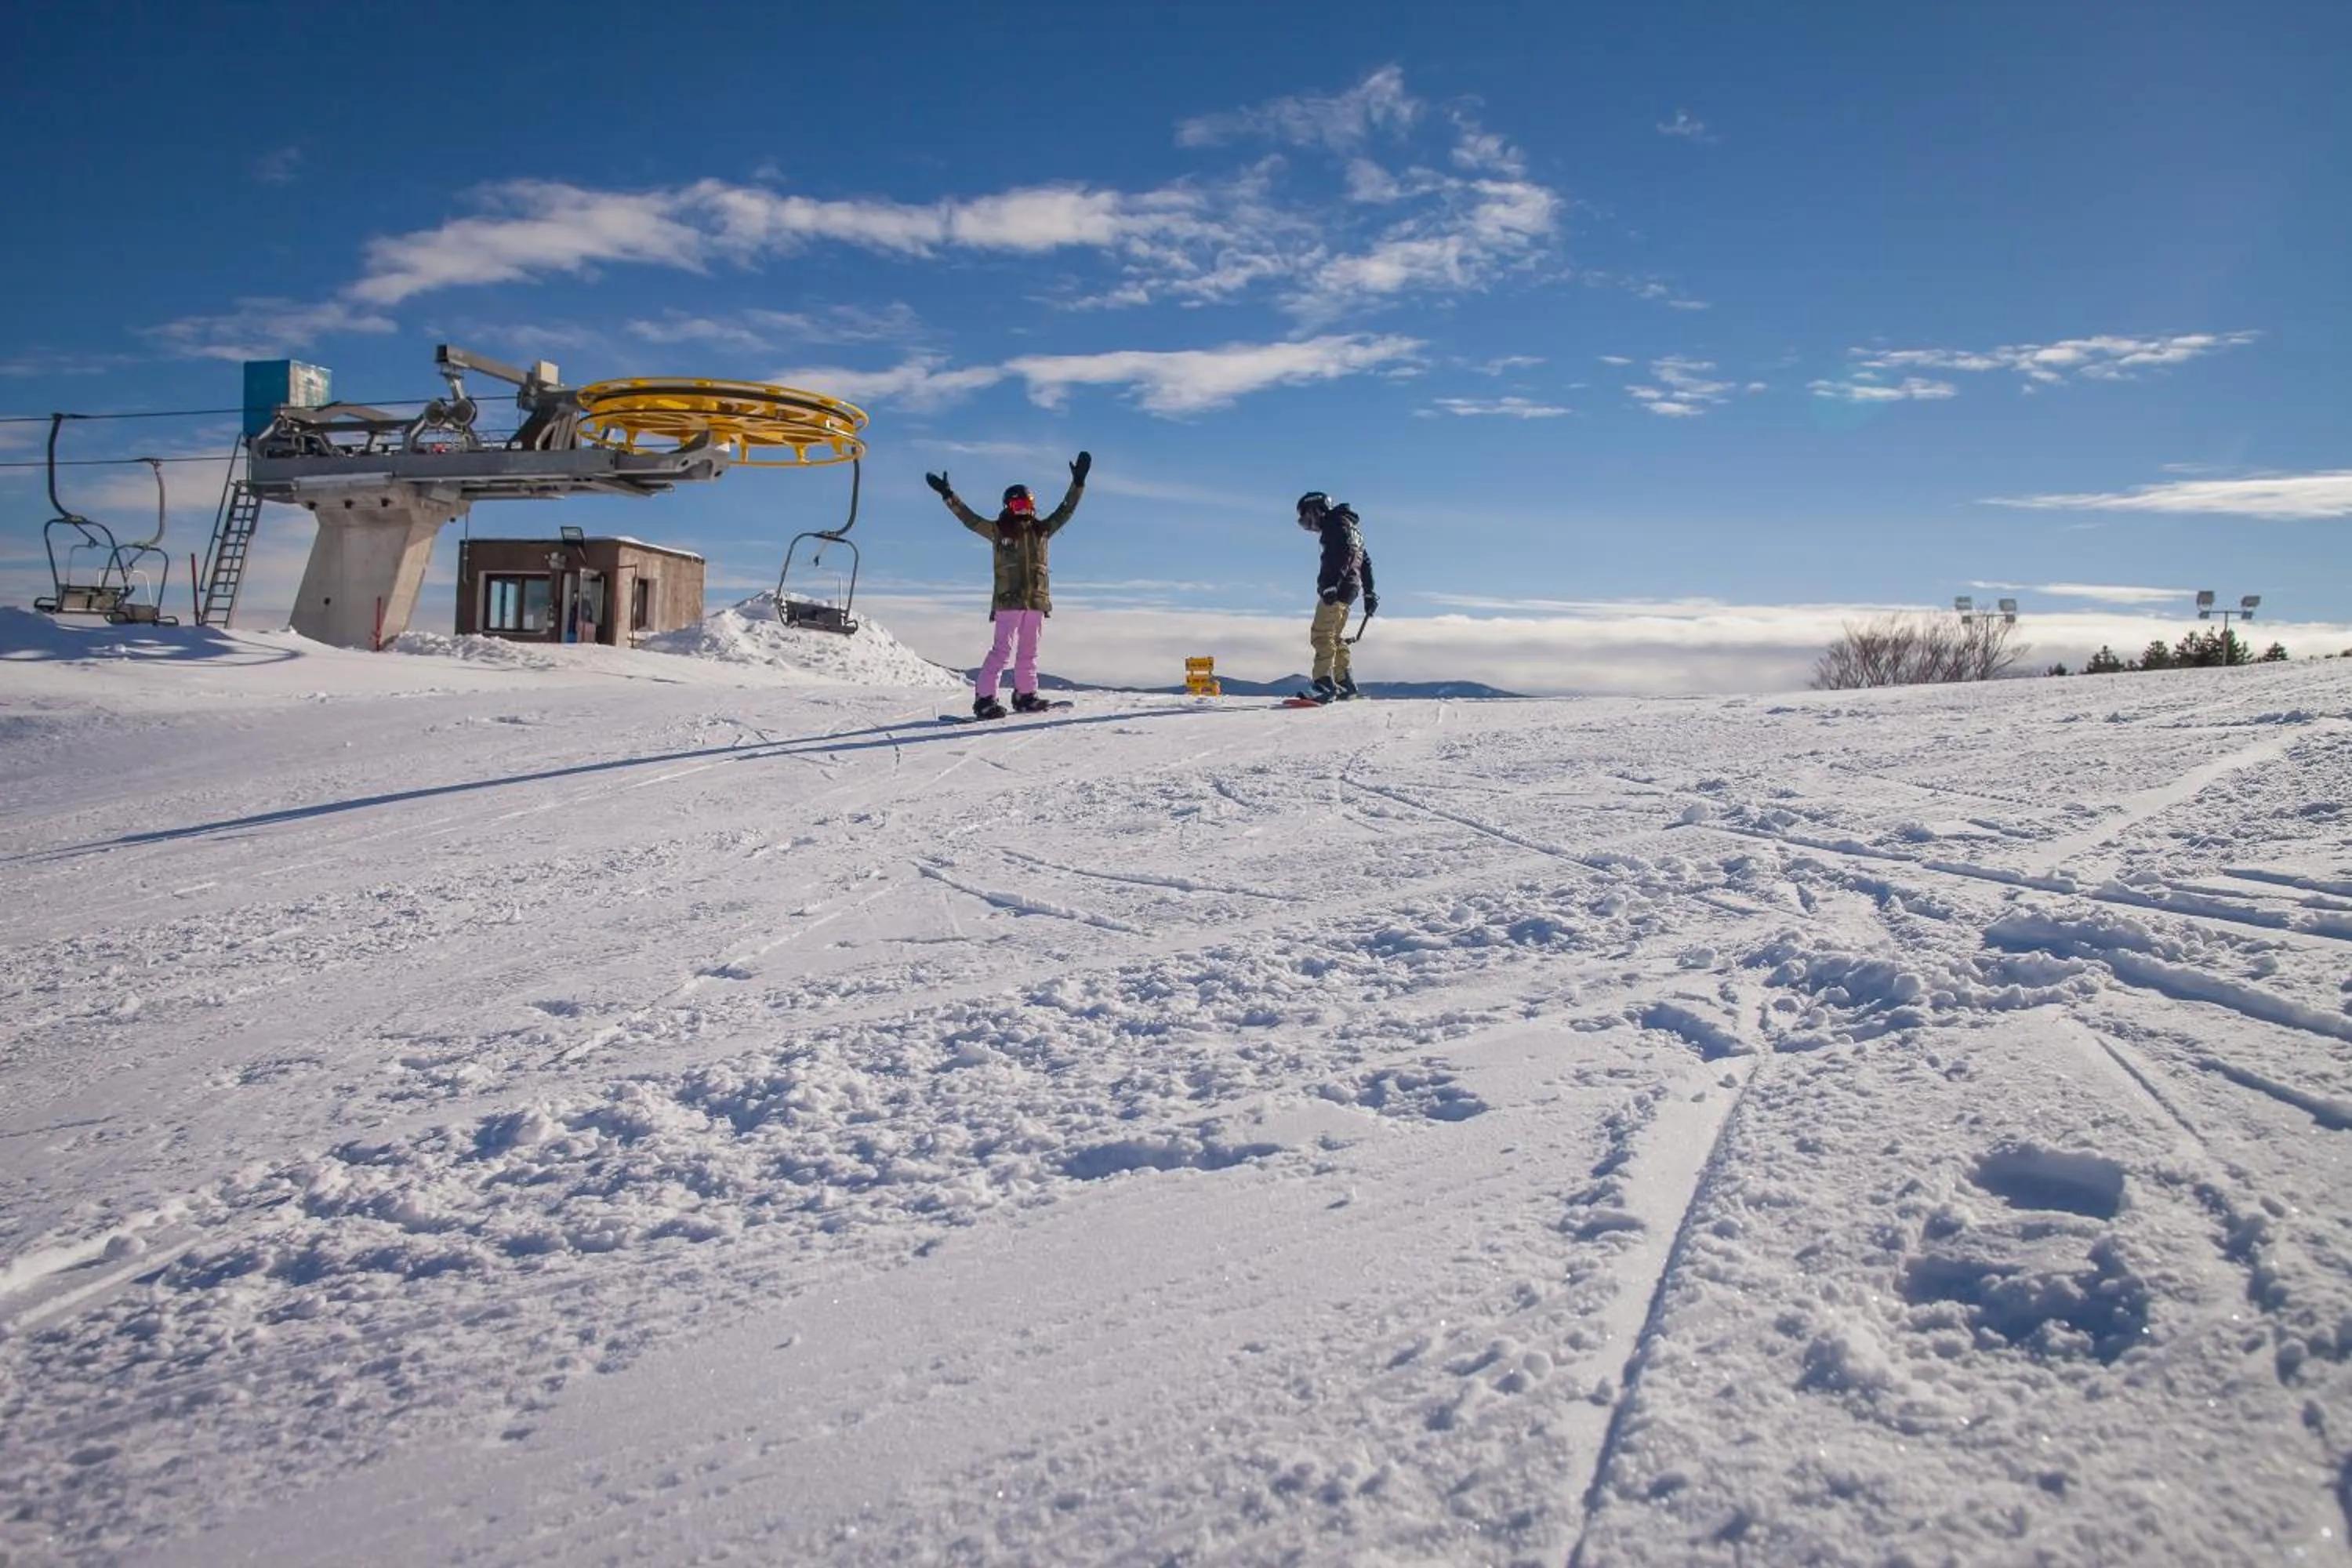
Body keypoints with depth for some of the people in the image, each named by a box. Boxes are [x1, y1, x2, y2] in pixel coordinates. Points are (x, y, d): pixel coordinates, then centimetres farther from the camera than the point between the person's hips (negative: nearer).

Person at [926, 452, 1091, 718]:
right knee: (1003, 649, -11)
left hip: (1037, 600, 4)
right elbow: (968, 517, 4)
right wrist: (948, 495, -4)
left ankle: (1025, 696, 18)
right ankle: (984, 699, -11)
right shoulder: (998, 531, 6)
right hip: (1009, 600, -4)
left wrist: (1078, 482, 9)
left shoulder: (1042, 530, 14)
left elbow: (1065, 510, 16)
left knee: (1028, 652, 10)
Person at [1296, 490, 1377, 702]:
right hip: (1348, 592, 10)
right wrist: (1369, 593, 32)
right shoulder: (1353, 530, 28)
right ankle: (1346, 684, 18)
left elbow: (1344, 552, -19)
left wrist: (1332, 584, -28)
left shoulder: (1337, 523, -3)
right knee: (1335, 637, 16)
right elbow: (1365, 562, 31)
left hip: (1336, 590, -10)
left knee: (1321, 635, -15)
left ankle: (1325, 685, -25)